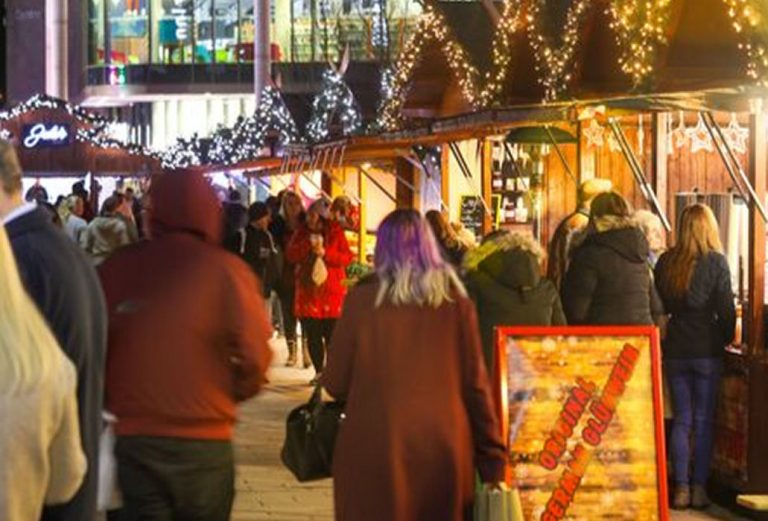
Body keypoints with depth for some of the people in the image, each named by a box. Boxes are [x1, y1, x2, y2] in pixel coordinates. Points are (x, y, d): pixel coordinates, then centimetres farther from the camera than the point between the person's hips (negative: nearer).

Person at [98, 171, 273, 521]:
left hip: (134, 439, 1)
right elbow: (255, 355, -14)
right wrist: (230, 394, 6)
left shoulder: (115, 268, -2)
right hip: (204, 443, -1)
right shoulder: (226, 270, -9)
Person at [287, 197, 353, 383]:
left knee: (332, 335, -2)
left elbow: (347, 257, -5)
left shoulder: (335, 232, 1)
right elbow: (291, 255, -2)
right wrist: (308, 245, -15)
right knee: (312, 336, 4)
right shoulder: (302, 232, 8)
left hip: (332, 292, -2)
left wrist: (325, 253, -17)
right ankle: (319, 371, 14)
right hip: (308, 291, 3)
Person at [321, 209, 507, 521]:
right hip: (445, 444, 2)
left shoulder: (363, 298, -4)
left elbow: (336, 382, 2)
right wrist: (493, 456, 8)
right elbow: (475, 382, 2)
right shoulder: (455, 299, 1)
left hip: (377, 446, -2)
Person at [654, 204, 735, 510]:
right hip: (706, 350, -3)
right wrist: (726, 339, 7)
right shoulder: (716, 262, -8)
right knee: (704, 420, 4)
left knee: (681, 419, 8)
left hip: (674, 350, 3)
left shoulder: (666, 262, 1)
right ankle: (699, 488, 4)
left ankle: (681, 488, 5)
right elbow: (726, 309, -8)